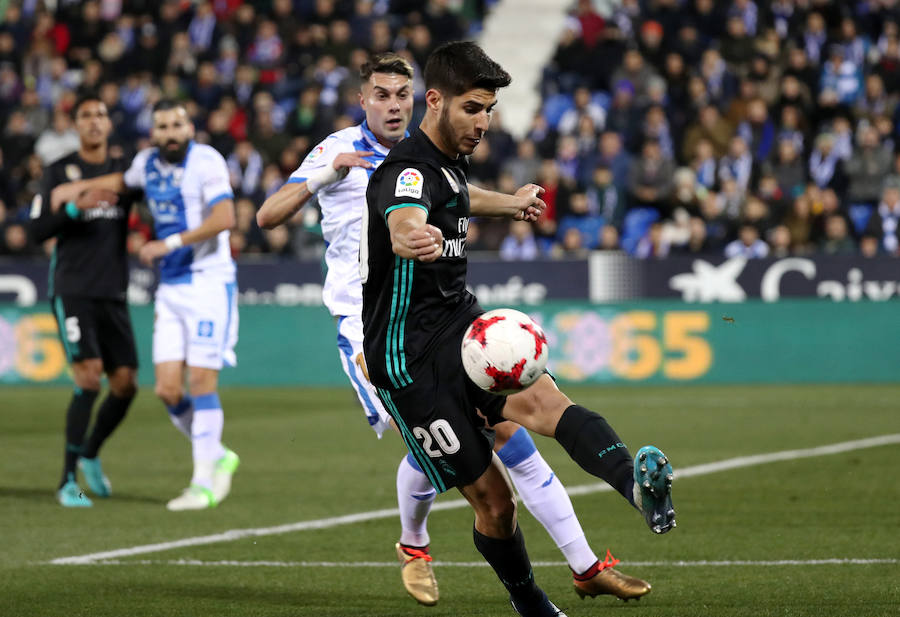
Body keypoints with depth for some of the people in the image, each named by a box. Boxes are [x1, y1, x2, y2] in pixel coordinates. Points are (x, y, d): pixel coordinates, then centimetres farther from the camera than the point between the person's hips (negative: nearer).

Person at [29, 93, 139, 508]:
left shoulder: (124, 170, 12)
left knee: (126, 384, 1)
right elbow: (39, 229, -4)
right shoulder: (60, 171, 1)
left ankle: (90, 455, 27)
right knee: (89, 378, -16)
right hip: (72, 290, -4)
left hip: (113, 294, 4)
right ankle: (68, 481, -9)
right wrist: (77, 206, -19)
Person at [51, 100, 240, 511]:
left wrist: (171, 243, -25)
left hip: (209, 284, -6)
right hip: (170, 289, 6)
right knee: (168, 389, -1)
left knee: (201, 381, -9)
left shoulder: (206, 161, -11)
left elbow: (225, 217, -23)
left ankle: (204, 483, -2)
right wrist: (80, 187, 22)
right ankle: (217, 457, 19)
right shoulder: (148, 162, 11)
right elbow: (126, 181, 36)